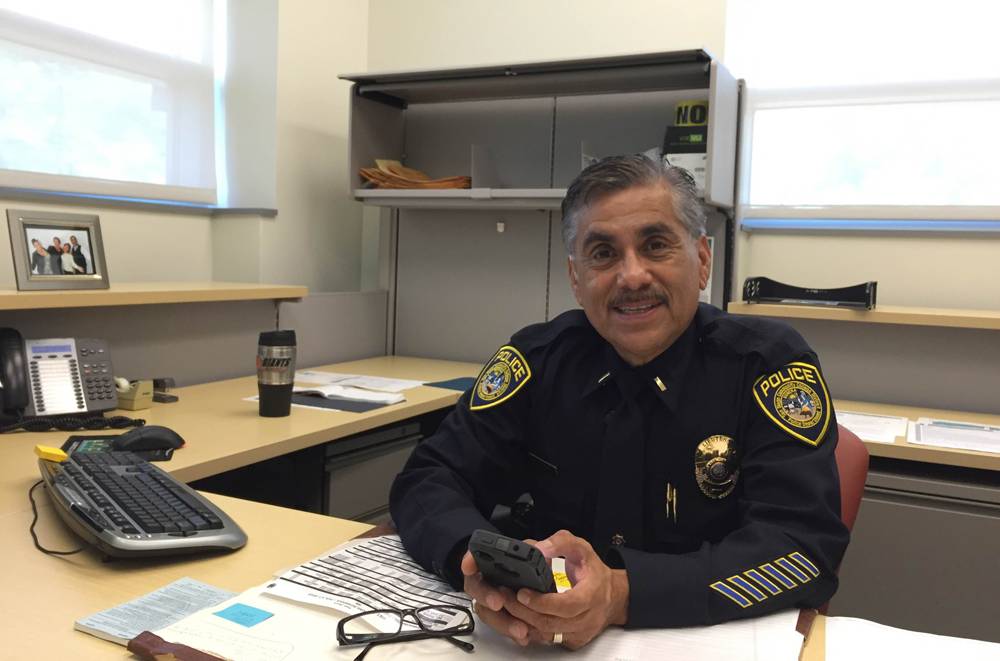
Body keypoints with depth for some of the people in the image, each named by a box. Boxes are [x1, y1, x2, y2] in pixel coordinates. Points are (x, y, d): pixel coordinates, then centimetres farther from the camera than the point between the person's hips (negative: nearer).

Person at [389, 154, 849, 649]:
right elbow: (427, 480, -5)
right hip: (537, 641, 2)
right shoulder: (537, 358, -3)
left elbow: (807, 546, -17)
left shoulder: (769, 365, -10)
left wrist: (622, 595, -30)